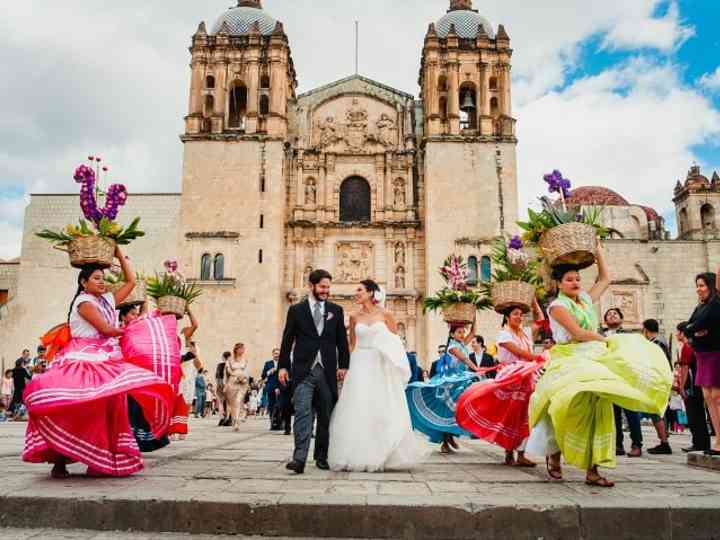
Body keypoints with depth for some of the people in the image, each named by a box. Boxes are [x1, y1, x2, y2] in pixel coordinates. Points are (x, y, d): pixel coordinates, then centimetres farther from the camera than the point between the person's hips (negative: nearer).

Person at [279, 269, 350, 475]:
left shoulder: (336, 310, 11)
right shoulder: (296, 310, 6)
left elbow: (342, 340, 12)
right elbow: (287, 340, 6)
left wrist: (343, 365, 6)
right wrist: (283, 366, 1)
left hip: (327, 371, 2)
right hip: (303, 371, -2)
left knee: (325, 416, 8)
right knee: (302, 413, -12)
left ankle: (321, 457, 21)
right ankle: (299, 458, -15)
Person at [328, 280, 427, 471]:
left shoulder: (385, 314, 0)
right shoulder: (354, 317, 7)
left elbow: (396, 342, 5)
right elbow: (352, 344, 12)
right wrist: (346, 365, 4)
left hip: (381, 368, -2)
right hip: (360, 366, 2)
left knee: (383, 412, 1)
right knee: (359, 412, -1)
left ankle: (382, 457, 13)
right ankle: (360, 457, 8)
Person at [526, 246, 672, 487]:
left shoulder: (586, 299, 16)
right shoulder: (558, 306, -5)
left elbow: (605, 279, 28)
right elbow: (578, 333, -14)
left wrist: (598, 250, 24)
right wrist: (605, 340, 0)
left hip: (594, 360, 7)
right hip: (570, 361, -6)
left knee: (597, 411, -1)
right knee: (573, 411, -12)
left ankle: (592, 470, 1)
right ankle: (553, 455, 11)